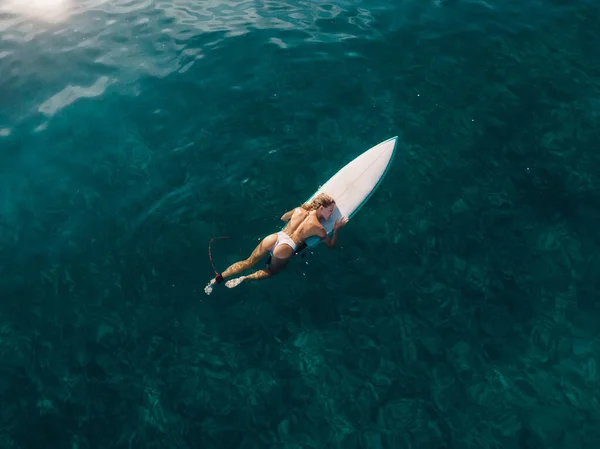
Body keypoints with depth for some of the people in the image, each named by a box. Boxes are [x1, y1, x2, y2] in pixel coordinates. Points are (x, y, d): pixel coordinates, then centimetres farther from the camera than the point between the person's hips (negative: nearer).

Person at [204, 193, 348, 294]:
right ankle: (244, 279, 1)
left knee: (248, 262, 14)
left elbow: (283, 218, 30)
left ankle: (218, 278, 2)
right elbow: (331, 244, 15)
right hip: (285, 248, -4)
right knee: (272, 271, 23)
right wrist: (336, 228, 20)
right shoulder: (318, 227, 1)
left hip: (274, 238, 4)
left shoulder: (298, 210, 11)